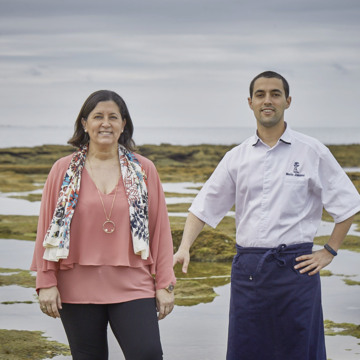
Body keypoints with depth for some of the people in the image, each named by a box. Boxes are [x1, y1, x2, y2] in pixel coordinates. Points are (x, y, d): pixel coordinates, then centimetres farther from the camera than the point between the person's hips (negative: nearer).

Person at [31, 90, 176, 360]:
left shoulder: (143, 170, 6)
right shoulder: (64, 170, 4)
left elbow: (160, 229, 6)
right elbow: (47, 229, 5)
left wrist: (165, 284, 2)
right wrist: (46, 282, 0)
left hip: (132, 287, 0)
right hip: (78, 290, 0)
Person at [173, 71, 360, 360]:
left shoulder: (313, 152, 1)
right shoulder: (237, 157, 9)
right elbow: (204, 207, 10)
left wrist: (328, 252, 0)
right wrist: (184, 247, -5)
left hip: (294, 266, -3)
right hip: (247, 268, 3)